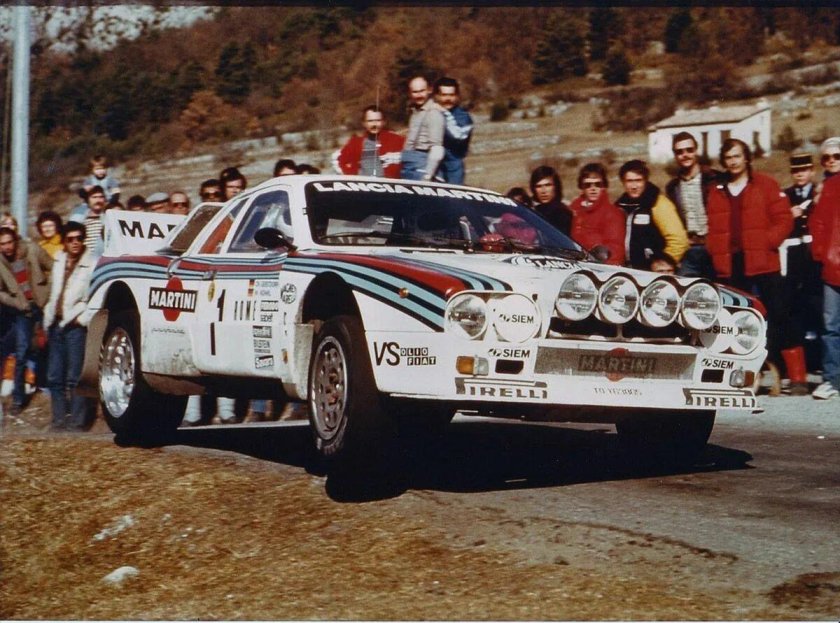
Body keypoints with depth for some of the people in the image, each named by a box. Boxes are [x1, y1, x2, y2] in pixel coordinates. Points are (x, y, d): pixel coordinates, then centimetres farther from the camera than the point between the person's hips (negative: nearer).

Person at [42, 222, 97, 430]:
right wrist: (48, 319, 15)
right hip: (56, 325, 7)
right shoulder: (59, 262, 16)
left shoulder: (92, 264, -5)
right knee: (54, 377, 8)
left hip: (76, 325, -7)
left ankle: (77, 420, -3)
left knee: (75, 377, -7)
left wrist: (83, 318, -13)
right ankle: (59, 419, 15)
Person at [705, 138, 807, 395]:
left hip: (763, 263, -4)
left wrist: (767, 243, -13)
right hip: (730, 266, 4)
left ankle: (797, 377, -3)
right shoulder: (716, 193, 15)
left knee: (779, 317, -5)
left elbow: (784, 219, -2)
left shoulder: (766, 185, 3)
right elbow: (713, 230, 17)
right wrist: (717, 253, 2)